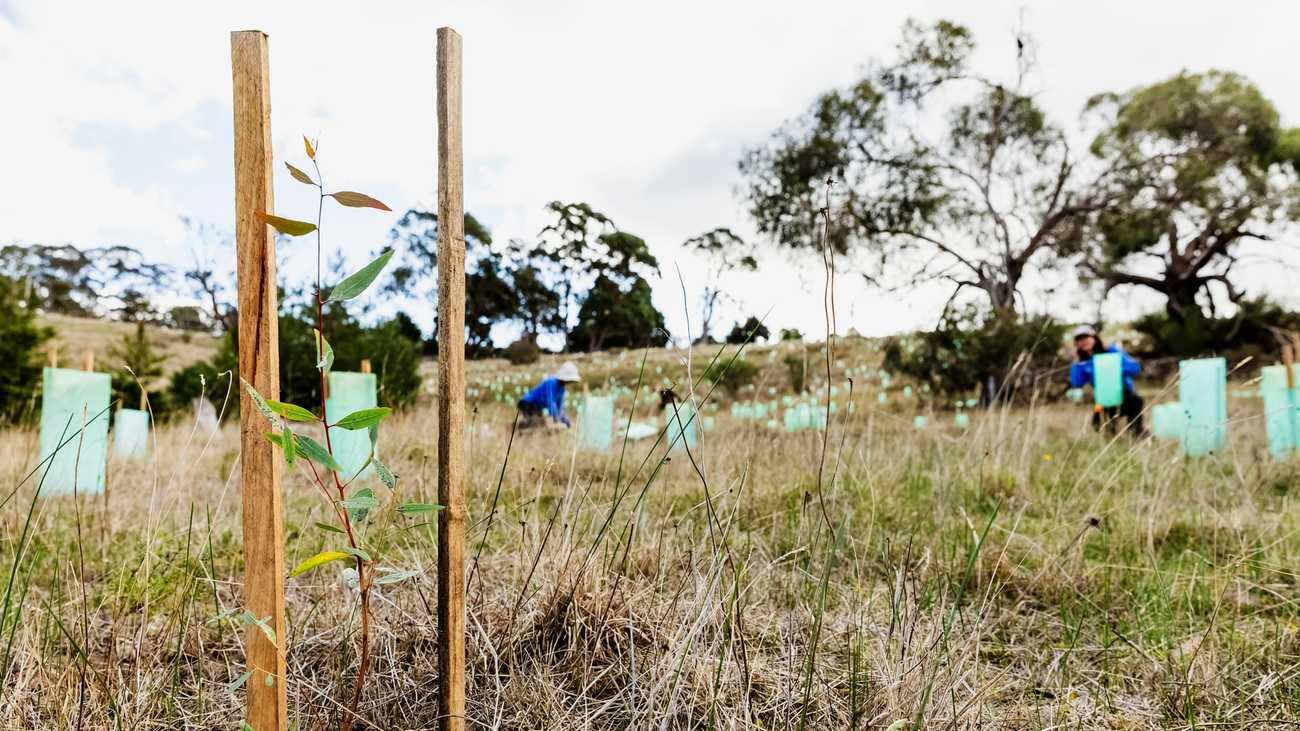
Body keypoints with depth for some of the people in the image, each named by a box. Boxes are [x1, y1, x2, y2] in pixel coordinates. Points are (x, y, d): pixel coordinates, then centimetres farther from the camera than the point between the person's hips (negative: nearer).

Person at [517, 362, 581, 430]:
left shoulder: (561, 387, 7)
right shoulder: (552, 382, -24)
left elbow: (560, 406, 12)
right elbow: (551, 402, -29)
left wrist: (568, 424, 9)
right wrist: (556, 420, -32)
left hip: (538, 408, 10)